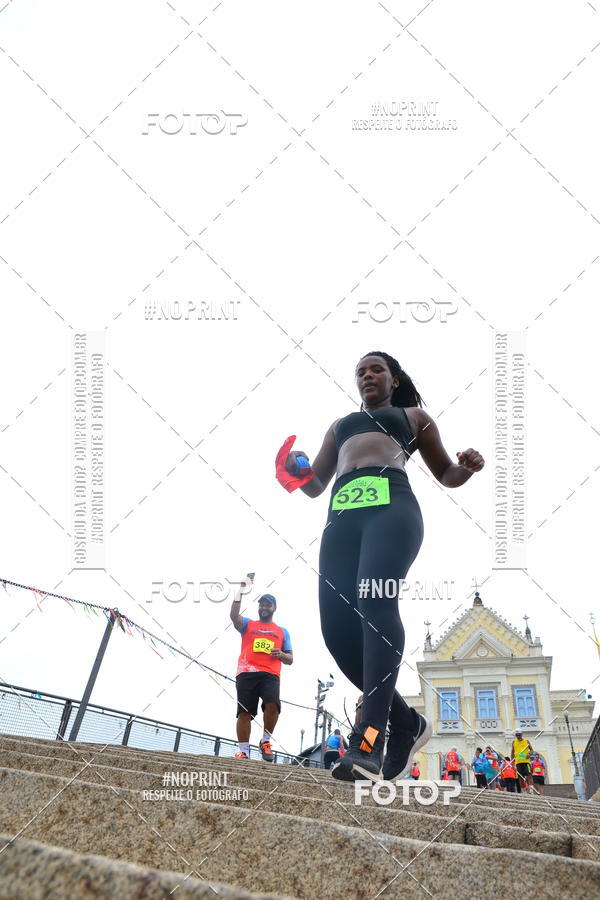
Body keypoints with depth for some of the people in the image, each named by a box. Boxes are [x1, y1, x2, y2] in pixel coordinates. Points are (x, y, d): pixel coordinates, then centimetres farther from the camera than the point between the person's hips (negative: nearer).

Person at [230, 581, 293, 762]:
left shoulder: (282, 631, 24)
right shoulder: (248, 624, 20)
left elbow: (290, 660, 21)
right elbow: (233, 615, -4)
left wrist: (281, 655, -4)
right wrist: (240, 591, -10)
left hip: (270, 675, 0)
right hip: (246, 673, 0)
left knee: (272, 705, -24)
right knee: (244, 712, -7)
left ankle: (265, 742, -4)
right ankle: (244, 751, -2)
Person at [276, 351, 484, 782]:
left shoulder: (413, 415, 29)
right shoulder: (340, 425, 37)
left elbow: (446, 474, 27)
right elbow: (314, 485, 32)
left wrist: (468, 467, 2)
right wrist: (296, 468, 7)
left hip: (392, 505, -4)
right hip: (343, 514, 4)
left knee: (376, 598, -31)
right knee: (338, 626, -13)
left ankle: (369, 737, -39)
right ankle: (406, 722, 5)